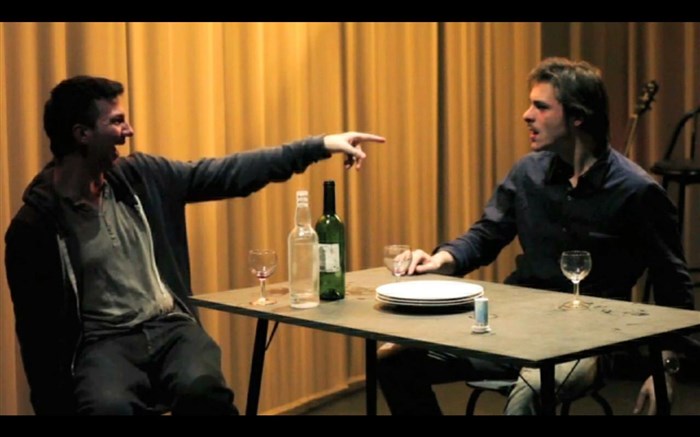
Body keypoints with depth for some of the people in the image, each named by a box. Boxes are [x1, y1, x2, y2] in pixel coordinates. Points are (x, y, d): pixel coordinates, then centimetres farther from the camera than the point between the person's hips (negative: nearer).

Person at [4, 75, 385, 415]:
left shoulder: (140, 177, 6)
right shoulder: (34, 225, -7)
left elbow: (226, 175, 10)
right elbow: (38, 331, -3)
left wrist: (318, 146, 8)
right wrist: (54, 403, -7)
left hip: (169, 327, 3)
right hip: (104, 342, -3)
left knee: (201, 389, -31)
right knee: (109, 407, -37)